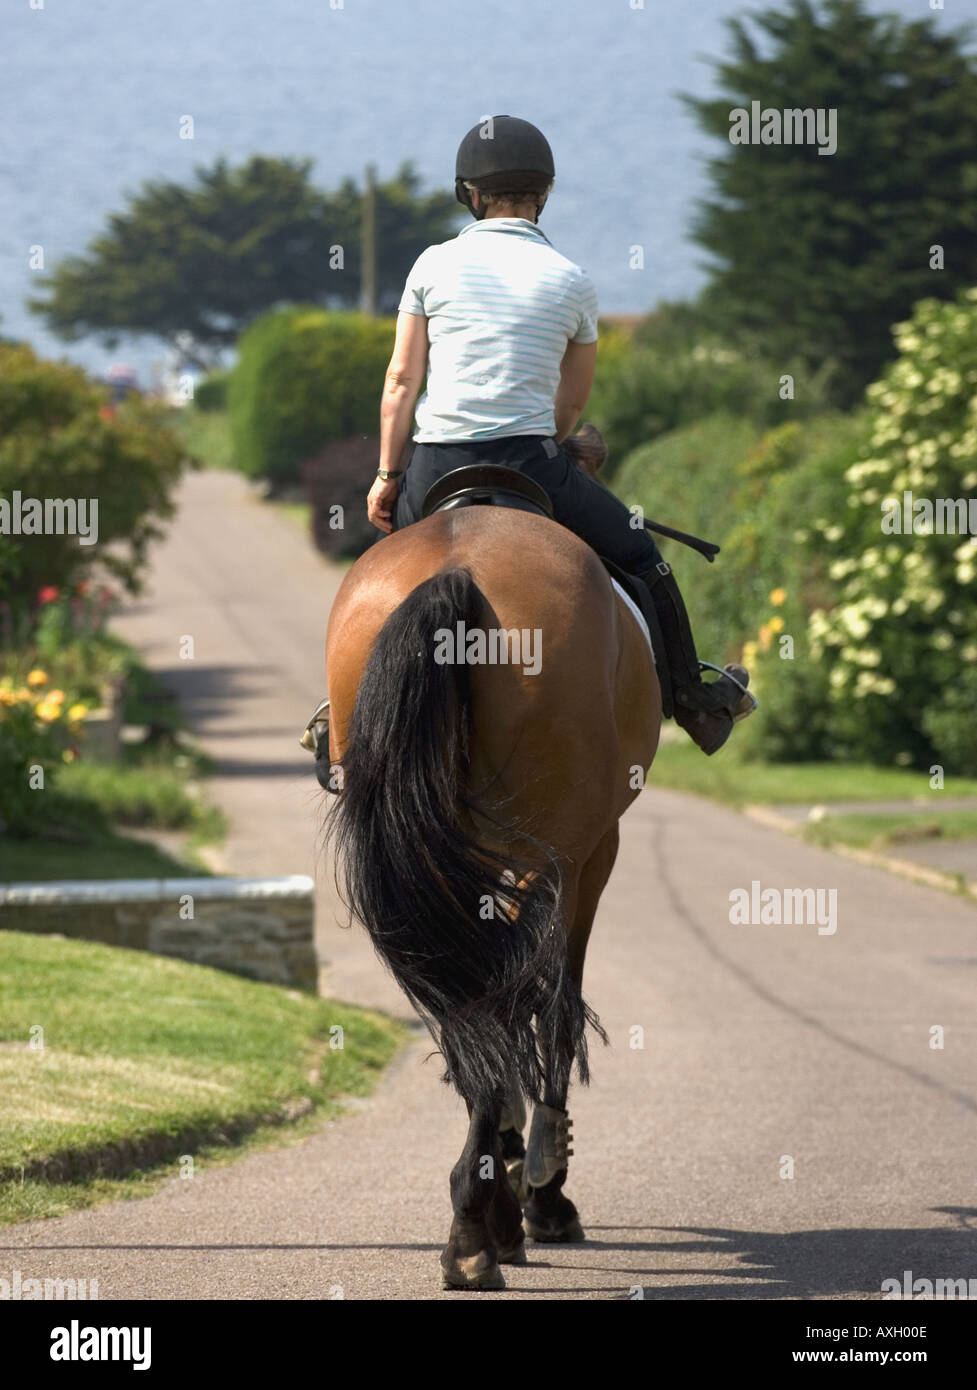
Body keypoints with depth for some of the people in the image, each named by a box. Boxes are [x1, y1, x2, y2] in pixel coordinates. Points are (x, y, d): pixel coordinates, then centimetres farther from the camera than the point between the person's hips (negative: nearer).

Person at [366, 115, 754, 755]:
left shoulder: (434, 264, 2)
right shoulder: (573, 282, 3)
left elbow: (401, 379, 2)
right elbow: (573, 401, 10)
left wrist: (388, 474, 9)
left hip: (438, 466, 1)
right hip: (531, 458, -1)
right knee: (640, 556, 18)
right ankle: (697, 702, 26)